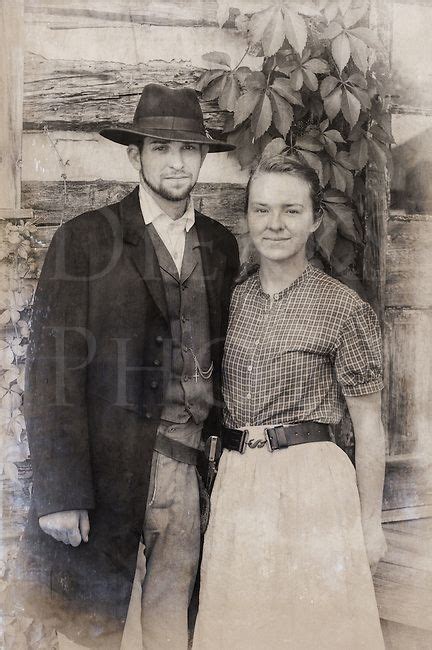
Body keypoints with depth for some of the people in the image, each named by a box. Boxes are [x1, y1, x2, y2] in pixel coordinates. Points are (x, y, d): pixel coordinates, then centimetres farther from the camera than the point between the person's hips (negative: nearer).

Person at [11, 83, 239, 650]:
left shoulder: (221, 246, 11)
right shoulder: (85, 241, -3)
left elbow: (221, 354, 14)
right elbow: (53, 369, -8)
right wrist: (60, 495, -13)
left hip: (193, 470, 4)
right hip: (111, 470, -3)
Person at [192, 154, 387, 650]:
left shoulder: (345, 308, -9)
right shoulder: (232, 299, 6)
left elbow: (368, 428, -5)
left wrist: (370, 524, -3)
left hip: (311, 481, -4)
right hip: (235, 479, 5)